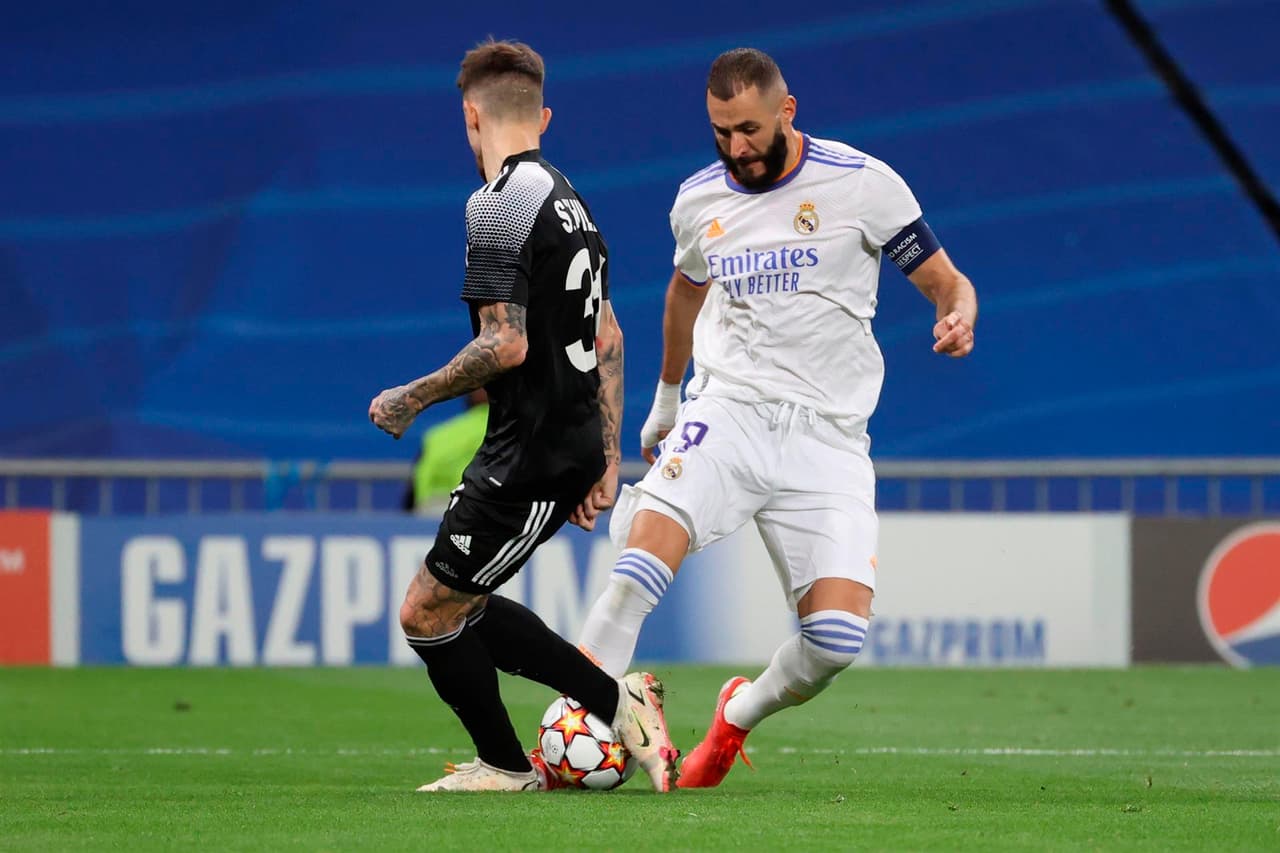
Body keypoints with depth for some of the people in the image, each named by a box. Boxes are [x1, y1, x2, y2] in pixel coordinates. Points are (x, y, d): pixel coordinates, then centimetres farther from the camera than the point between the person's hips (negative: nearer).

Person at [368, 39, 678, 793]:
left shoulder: (498, 205, -16)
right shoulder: (568, 199, 13)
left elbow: (505, 346, -23)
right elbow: (607, 338, 17)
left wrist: (412, 399, -11)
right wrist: (606, 458, 20)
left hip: (530, 459, -9)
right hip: (575, 445, 9)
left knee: (427, 615, 1)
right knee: (458, 606, 16)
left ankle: (505, 767, 11)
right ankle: (620, 701, 15)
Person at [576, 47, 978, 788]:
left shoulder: (862, 183, -3)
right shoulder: (699, 200, 9)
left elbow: (946, 280, 3)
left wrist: (958, 317, -22)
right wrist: (666, 397, 42)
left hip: (828, 437, -2)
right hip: (727, 411, 2)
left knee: (838, 636, -15)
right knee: (654, 534, -28)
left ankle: (741, 714, 17)